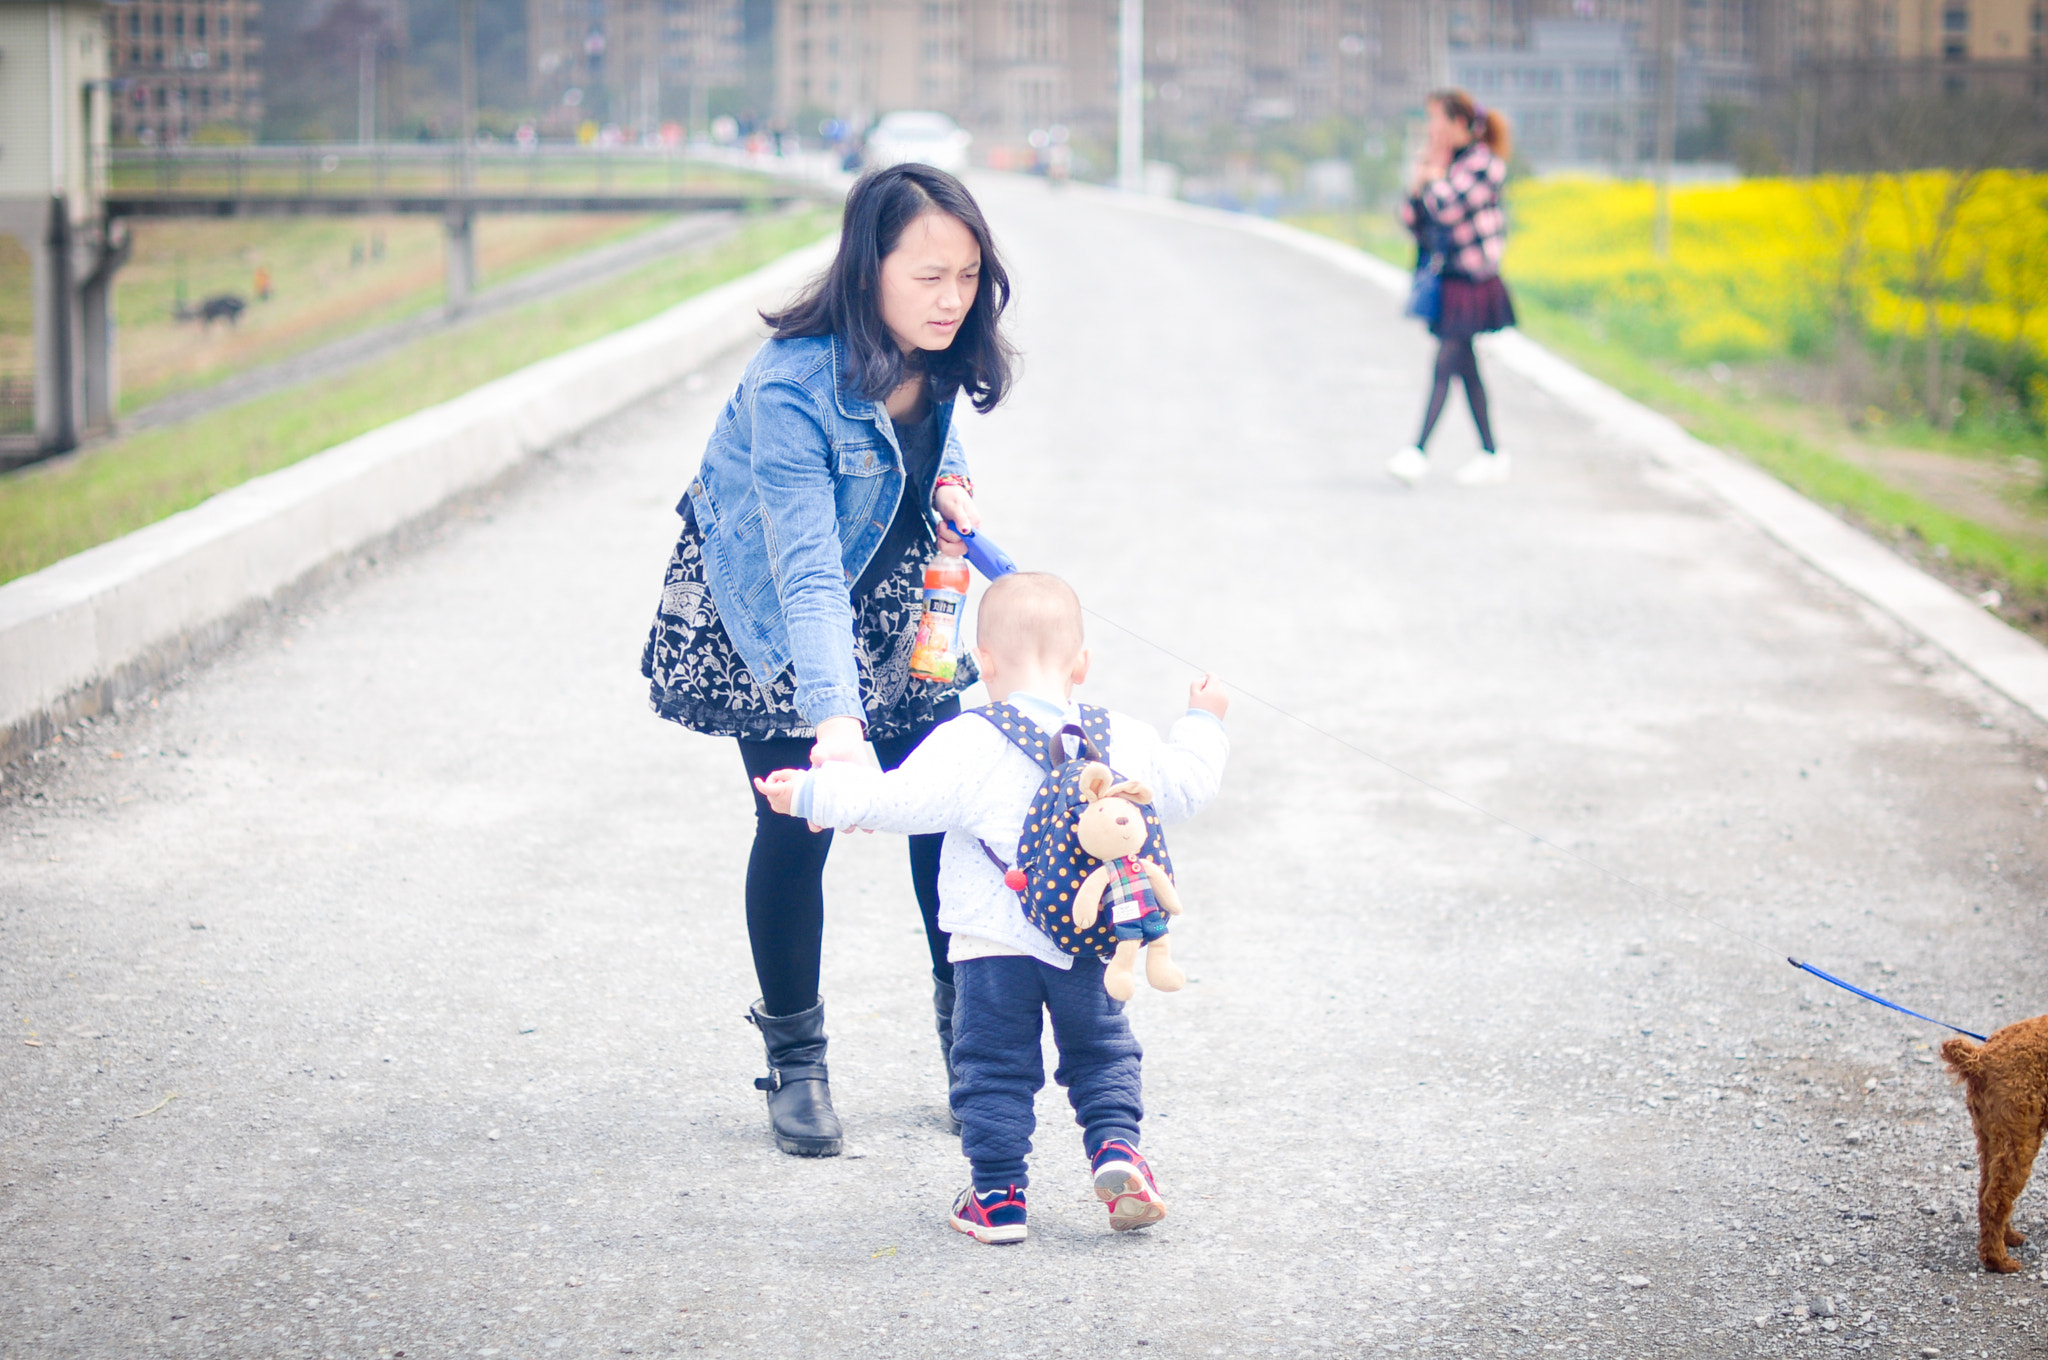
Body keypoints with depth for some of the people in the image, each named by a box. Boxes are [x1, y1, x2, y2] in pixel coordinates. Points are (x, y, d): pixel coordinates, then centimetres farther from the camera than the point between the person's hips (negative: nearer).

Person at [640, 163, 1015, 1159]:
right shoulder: (790, 388, -36)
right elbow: (806, 573, -43)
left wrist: (949, 482, -10)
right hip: (764, 611, -5)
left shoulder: (935, 357, -16)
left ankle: (967, 1019, 19)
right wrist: (832, 717, -54)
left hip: (893, 598, 6)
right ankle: (794, 1059, 12)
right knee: (796, 825, -7)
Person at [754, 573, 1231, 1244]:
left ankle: (998, 1194, 9)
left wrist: (812, 793, -8)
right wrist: (1203, 725, 30)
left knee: (994, 1066, 9)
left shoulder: (968, 745, -14)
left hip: (994, 942, -3)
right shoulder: (1122, 742, -1)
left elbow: (899, 800, -17)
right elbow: (1185, 787, 12)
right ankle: (1116, 1145, 1)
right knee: (1101, 1050, 20)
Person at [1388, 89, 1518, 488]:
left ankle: (1419, 452, -19)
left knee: (1446, 362, -13)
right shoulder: (1443, 160, 12)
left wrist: (1435, 176, -7)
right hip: (1443, 277, 8)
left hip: (1470, 279, -8)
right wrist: (1418, 183, -1)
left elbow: (1448, 207, -24)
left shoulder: (1483, 163, -11)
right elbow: (1413, 219, 14)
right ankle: (1491, 454, 16)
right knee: (1465, 368, 10)